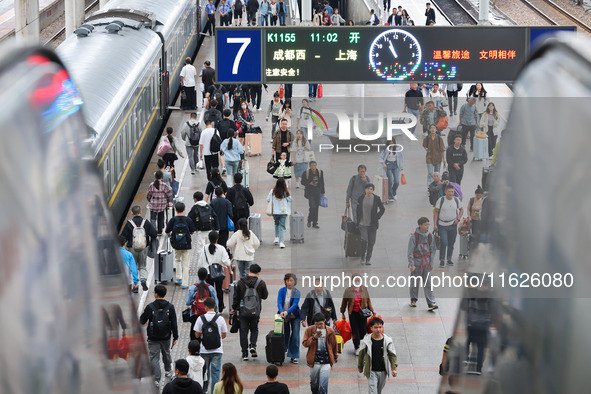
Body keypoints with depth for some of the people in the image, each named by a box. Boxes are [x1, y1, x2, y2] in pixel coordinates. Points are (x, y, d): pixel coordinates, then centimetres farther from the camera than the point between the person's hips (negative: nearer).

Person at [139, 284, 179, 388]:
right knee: (166, 353, 27)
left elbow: (142, 321, -2)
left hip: (153, 338, -3)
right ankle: (168, 371, 46)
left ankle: (157, 379, -8)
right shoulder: (170, 307, -7)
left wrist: (143, 322, 23)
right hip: (166, 337, 3)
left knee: (154, 357, 0)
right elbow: (174, 323, -6)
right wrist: (175, 337, 1)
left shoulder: (150, 307, -14)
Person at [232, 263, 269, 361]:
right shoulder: (261, 283, -7)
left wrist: (234, 308, 12)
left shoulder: (241, 282, -4)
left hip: (243, 311, 0)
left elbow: (236, 297, 0)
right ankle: (253, 345, -4)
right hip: (255, 312, 0)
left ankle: (245, 354, 5)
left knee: (243, 331, 6)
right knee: (254, 329, 20)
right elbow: (265, 296, 5)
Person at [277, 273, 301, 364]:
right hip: (283, 315, 1)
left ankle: (294, 356, -3)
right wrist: (281, 312, -34)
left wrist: (287, 311, -36)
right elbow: (279, 303, -14)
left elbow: (295, 304, -18)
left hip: (294, 316, -1)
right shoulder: (282, 290, -4)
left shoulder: (297, 292, -7)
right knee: (284, 334, 7)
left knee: (295, 335, -8)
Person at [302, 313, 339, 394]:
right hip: (314, 362, 1)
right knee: (313, 382, 16)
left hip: (326, 362, -1)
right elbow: (305, 343, -4)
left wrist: (335, 356, 24)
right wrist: (314, 338, -20)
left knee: (323, 384, -8)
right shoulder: (310, 330, -2)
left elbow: (334, 345, 13)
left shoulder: (330, 331, -1)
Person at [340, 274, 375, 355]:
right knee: (355, 330, 1)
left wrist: (372, 310, 7)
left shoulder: (364, 289, 3)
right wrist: (343, 313, 9)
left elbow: (368, 300, 11)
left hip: (362, 312, 1)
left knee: (363, 330, 0)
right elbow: (344, 302, 5)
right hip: (353, 313, -1)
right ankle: (357, 348, 9)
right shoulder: (348, 290, -2)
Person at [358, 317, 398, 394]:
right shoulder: (366, 341, -12)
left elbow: (392, 355, -3)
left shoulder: (387, 341, -9)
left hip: (383, 371, 2)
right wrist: (360, 367, 11)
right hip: (371, 371, -2)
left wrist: (394, 368, -12)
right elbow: (361, 354, 2)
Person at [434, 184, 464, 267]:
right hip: (442, 225, -3)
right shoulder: (441, 200, -11)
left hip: (453, 225, 3)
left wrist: (458, 219, -1)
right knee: (444, 242, -12)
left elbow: (461, 210, 15)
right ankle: (442, 260, 1)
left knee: (451, 243, 9)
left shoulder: (456, 200, -1)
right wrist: (435, 224, -10)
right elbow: (435, 212, -5)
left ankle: (449, 259, 24)